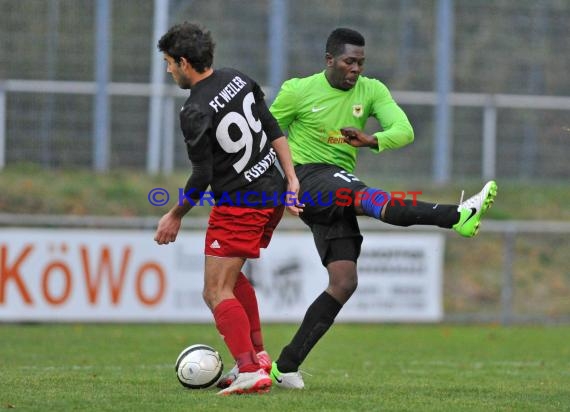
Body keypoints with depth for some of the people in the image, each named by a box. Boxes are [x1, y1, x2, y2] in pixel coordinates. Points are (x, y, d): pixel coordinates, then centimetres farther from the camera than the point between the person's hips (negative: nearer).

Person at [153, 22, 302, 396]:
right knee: (231, 276, 25)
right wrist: (292, 180, 9)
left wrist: (176, 216, -2)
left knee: (217, 292, -5)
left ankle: (251, 371, -17)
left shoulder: (195, 112, -18)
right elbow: (274, 131, 6)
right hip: (273, 195, 9)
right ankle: (258, 355, 24)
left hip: (239, 205, -9)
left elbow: (202, 178, -16)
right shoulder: (239, 80, 4)